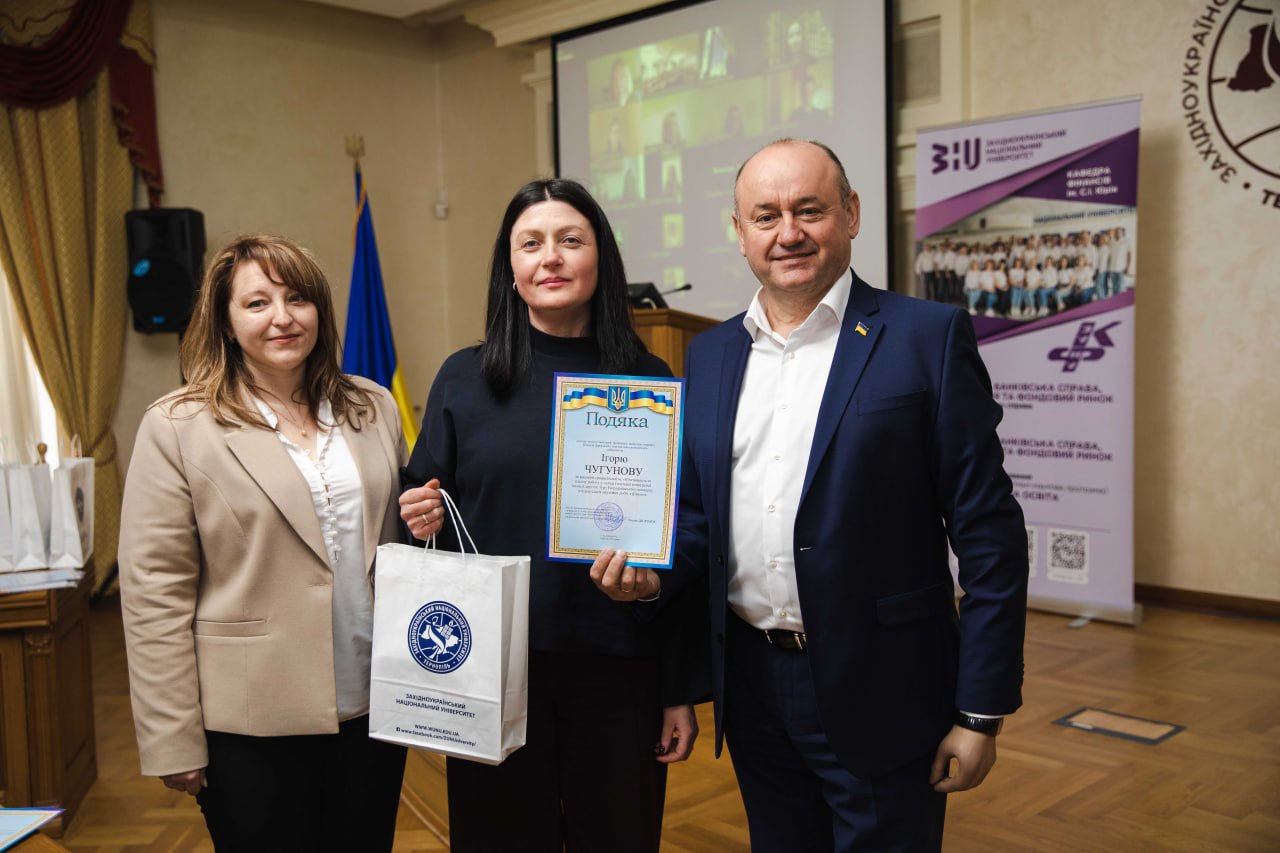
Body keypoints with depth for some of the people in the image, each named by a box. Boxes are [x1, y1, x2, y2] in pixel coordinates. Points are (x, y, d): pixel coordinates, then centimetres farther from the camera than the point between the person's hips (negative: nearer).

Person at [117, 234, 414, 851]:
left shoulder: (374, 408, 7)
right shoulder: (177, 428, -6)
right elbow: (154, 594, -8)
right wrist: (175, 743, -9)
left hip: (372, 707, 4)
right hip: (252, 728, -4)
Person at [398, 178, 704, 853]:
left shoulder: (649, 382, -1)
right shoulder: (464, 379, 0)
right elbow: (422, 512, 9)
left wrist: (682, 689, 0)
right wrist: (422, 523, -15)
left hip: (618, 669, 0)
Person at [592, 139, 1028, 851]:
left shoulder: (929, 337, -8)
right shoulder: (711, 353, 7)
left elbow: (989, 534, -9)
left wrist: (982, 710, -11)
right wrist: (651, 571, -7)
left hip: (880, 695, -4)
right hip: (754, 686, 5)